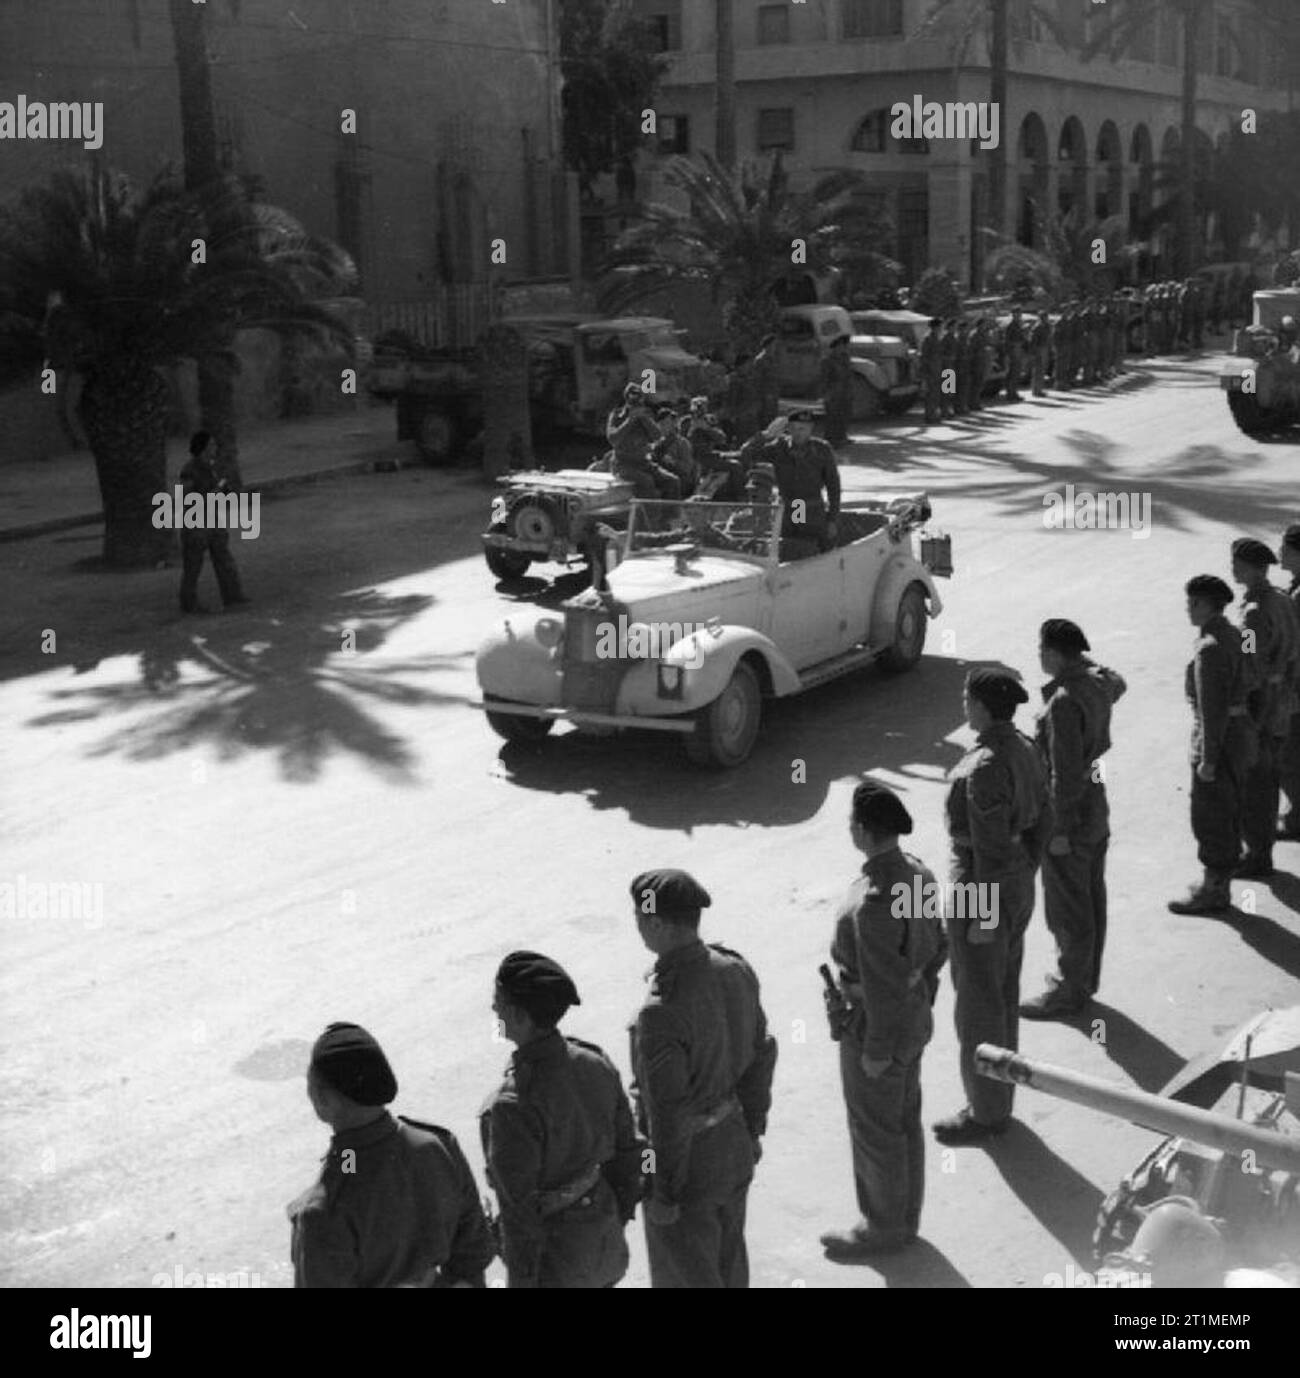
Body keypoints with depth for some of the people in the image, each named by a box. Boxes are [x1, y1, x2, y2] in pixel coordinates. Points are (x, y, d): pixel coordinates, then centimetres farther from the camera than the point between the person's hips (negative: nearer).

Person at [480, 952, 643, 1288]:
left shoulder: (513, 1106, -31)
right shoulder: (596, 1062, -10)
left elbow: (519, 1209, -23)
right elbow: (625, 1148, 2)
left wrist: (522, 1279, -12)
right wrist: (621, 1216, 17)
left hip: (554, 1247, -6)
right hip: (603, 1230, 6)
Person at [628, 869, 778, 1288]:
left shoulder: (661, 1013, -35)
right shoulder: (735, 970, -12)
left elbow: (669, 1115, -27)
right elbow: (759, 1055, 1)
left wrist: (662, 1196, -14)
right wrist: (754, 1127, 16)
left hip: (686, 1160, -7)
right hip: (733, 1145, 7)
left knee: (684, 1273, 16)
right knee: (724, 1255, 28)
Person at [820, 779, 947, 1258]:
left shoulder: (873, 903, -34)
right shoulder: (917, 873, -6)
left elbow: (883, 984, -28)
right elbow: (935, 947, 6)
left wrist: (876, 1051, -17)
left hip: (877, 1026, -9)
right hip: (913, 1016, 9)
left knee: (875, 1132, 11)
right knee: (904, 1120, 22)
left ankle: (884, 1228, 29)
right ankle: (903, 1216, 39)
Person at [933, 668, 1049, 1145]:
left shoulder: (984, 767, -27)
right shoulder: (1024, 749, 1)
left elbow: (991, 847, -24)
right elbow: (1041, 821, 10)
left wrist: (984, 916, -17)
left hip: (984, 890, -9)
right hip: (1018, 885, 9)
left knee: (978, 1005, 6)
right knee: (1003, 995, 21)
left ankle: (986, 1113, 20)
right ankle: (998, 1098, 35)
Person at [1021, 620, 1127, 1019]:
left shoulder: (1063, 702, -27)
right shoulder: (1099, 681, 0)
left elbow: (1066, 772, -26)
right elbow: (1118, 685, 28)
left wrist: (1061, 831, -21)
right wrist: (1085, 659, 25)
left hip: (1071, 812, -10)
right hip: (1097, 804, 10)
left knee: (1067, 909, 3)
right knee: (1091, 898, 20)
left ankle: (1069, 990, 14)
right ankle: (1086, 978, 33)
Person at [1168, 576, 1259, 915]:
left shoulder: (1210, 649, -23)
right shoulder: (1233, 635, 7)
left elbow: (1213, 708, -24)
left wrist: (1208, 759, -19)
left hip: (1218, 739, -10)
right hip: (1240, 731, 10)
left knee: (1209, 819, 1)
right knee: (1226, 814, 18)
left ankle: (1213, 893, 11)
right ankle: (1219, 884, 29)